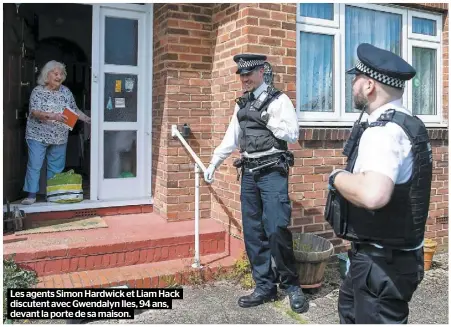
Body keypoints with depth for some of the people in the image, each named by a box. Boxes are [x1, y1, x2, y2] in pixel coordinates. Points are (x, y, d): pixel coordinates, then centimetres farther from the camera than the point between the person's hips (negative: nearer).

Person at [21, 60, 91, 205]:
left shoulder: (66, 91, 6)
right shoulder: (38, 91, -6)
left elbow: (75, 110, 12)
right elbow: (35, 112, -17)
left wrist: (88, 119, 1)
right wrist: (53, 116, -30)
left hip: (59, 138, 4)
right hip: (38, 136, -4)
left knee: (56, 167, 9)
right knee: (34, 165, -2)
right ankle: (31, 194, 5)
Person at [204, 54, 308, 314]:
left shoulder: (278, 100, -1)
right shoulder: (242, 104, 17)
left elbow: (293, 134, -9)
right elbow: (231, 139, 21)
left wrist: (264, 119, -12)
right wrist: (213, 164, 19)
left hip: (273, 172, -6)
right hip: (249, 173, 6)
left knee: (277, 230, -11)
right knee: (253, 233, 7)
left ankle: (291, 285, 9)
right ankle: (265, 287, 18)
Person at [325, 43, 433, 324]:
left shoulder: (382, 131, -24)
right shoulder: (408, 124, 7)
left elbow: (373, 195, -40)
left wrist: (338, 177, -22)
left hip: (382, 262, -10)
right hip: (396, 254, 10)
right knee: (350, 308, 28)